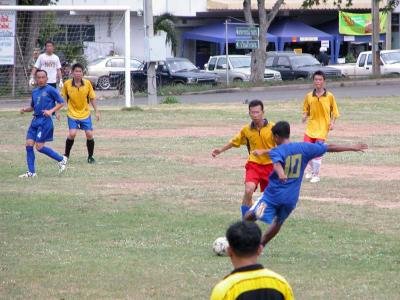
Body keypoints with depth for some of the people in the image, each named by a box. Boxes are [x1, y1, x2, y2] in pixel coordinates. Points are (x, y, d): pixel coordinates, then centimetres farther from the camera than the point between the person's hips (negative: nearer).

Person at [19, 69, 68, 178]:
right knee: (29, 144, -1)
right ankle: (31, 172, 4)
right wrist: (25, 109, 5)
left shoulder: (50, 90, -6)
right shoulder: (34, 92, 15)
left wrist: (51, 111, -18)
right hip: (35, 120, 7)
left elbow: (61, 103, -5)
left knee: (39, 146, -9)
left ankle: (61, 159, 8)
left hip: (45, 121, -7)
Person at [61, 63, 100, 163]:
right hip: (72, 114, -2)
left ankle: (90, 156, 14)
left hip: (85, 114, 2)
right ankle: (66, 154, 4)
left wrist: (96, 111, 4)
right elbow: (62, 98, 3)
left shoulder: (87, 83, -5)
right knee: (72, 134, -17)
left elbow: (92, 98, 5)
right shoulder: (67, 84, -8)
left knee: (89, 134, -5)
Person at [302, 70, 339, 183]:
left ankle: (316, 175, 6)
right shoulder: (309, 96, 5)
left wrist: (332, 122, -7)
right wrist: (305, 116, -6)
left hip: (323, 128, -3)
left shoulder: (329, 96, 0)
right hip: (310, 126, 3)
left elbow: (334, 111, 7)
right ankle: (310, 169, 25)